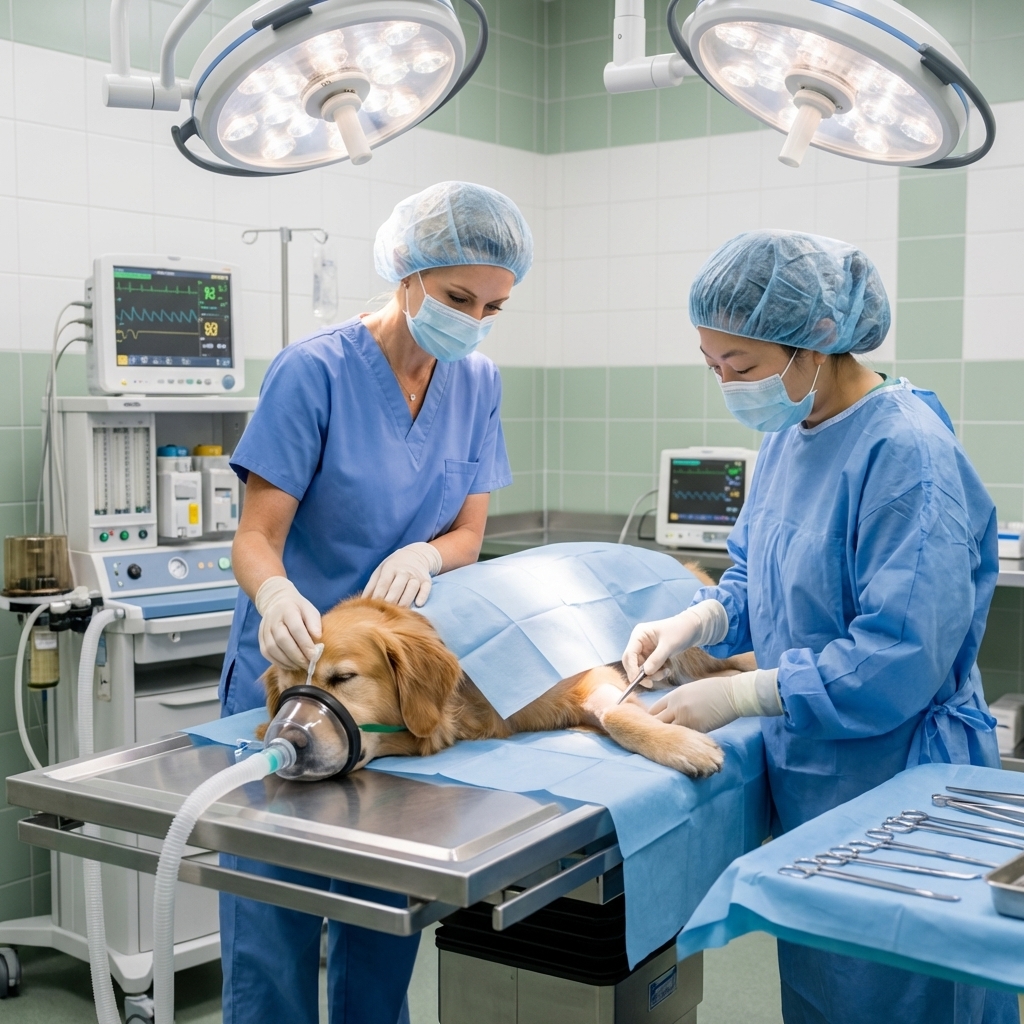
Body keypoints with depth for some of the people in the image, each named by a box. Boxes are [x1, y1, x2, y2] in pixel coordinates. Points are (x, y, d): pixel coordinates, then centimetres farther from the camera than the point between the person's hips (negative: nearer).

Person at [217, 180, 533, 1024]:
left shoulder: (477, 382, 3)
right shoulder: (316, 371, -14)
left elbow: (467, 535, 5)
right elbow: (256, 537, -14)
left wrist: (422, 556, -19)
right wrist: (277, 594, -37)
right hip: (289, 670, -4)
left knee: (385, 923, 12)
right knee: (273, 928, -1)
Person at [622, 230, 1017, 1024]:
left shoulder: (906, 456, -24)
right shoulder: (788, 436, 3)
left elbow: (898, 662, -27)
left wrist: (739, 696, -24)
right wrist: (699, 620, -6)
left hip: (892, 786, -8)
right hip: (807, 779, 8)